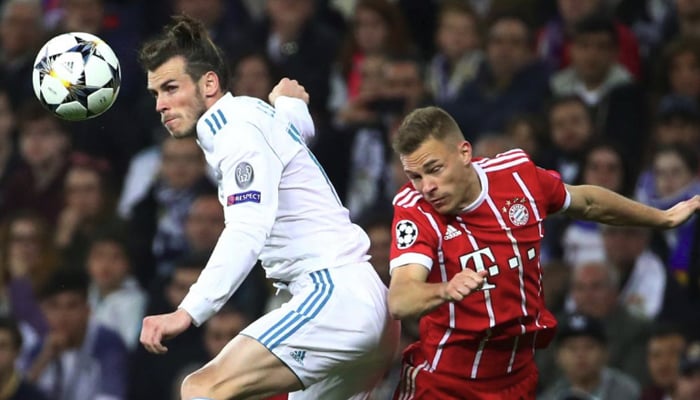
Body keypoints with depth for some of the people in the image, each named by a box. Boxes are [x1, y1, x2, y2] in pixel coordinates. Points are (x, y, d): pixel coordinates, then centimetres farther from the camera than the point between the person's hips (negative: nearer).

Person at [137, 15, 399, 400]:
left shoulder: (239, 130, -11)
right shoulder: (256, 112, 17)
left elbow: (248, 234, -27)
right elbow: (301, 122, 42)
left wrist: (188, 312, -37)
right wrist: (289, 101, 63)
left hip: (334, 294, -11)